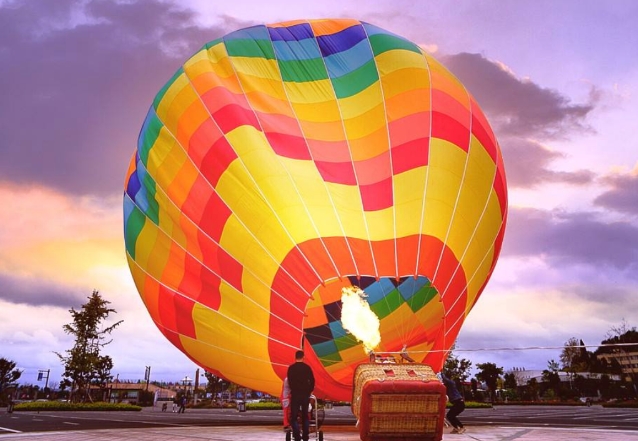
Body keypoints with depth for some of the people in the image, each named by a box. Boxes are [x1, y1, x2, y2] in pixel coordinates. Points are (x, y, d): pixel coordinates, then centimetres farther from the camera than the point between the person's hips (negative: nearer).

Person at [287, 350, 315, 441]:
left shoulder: (291, 368, -3)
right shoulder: (307, 367, 0)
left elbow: (289, 382, 1)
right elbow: (312, 381, 1)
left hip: (295, 394, -2)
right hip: (305, 394, 3)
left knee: (294, 416, 1)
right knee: (305, 416, 14)